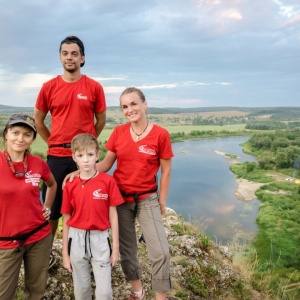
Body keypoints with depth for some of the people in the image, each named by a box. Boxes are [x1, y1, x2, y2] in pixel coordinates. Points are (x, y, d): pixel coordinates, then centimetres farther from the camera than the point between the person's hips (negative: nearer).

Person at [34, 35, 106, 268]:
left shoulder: (94, 87, -1)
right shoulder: (49, 87, 2)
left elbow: (101, 120, 9)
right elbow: (38, 120, 12)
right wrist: (53, 142, 8)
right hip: (56, 156, 1)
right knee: (51, 207, 10)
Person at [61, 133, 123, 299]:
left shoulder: (108, 181, -8)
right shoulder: (70, 186, -4)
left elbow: (113, 215, -3)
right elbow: (66, 220, 2)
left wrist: (116, 247, -1)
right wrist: (65, 253, 5)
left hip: (100, 239, -1)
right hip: (77, 239, 2)